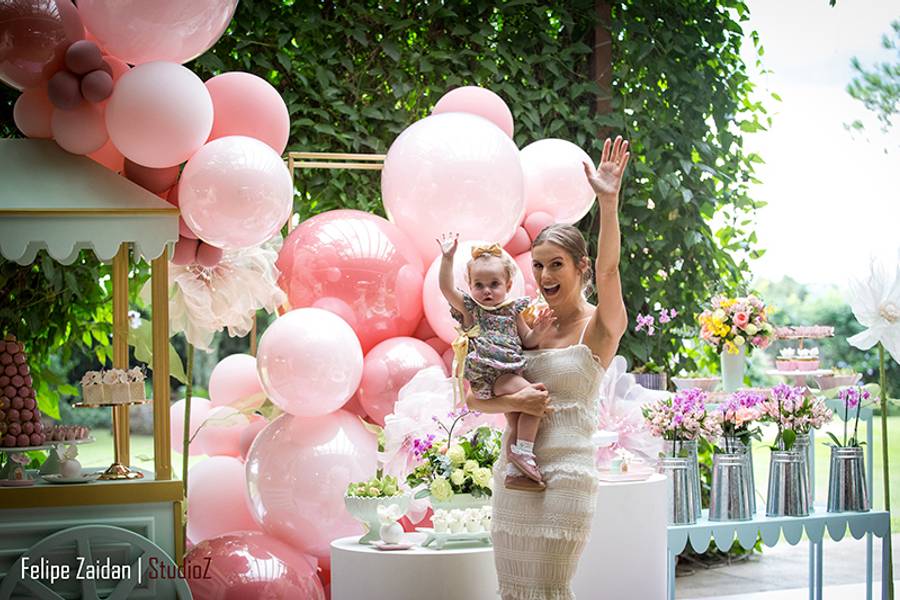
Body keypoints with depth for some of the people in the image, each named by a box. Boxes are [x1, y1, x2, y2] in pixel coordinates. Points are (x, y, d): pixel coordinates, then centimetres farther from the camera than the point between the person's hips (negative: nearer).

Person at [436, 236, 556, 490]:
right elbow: (447, 288, -8)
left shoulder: (513, 310, 17)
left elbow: (527, 342, 19)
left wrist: (538, 331, -2)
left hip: (509, 373, 6)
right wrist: (447, 258, -18)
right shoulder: (469, 308, 6)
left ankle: (516, 471, 12)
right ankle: (523, 451, -19)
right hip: (488, 375, -6)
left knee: (516, 418, 7)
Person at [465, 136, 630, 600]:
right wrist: (514, 402, -10)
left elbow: (608, 269, -23)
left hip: (566, 473, -6)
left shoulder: (600, 327, -2)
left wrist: (608, 201, -34)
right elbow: (474, 398, 10)